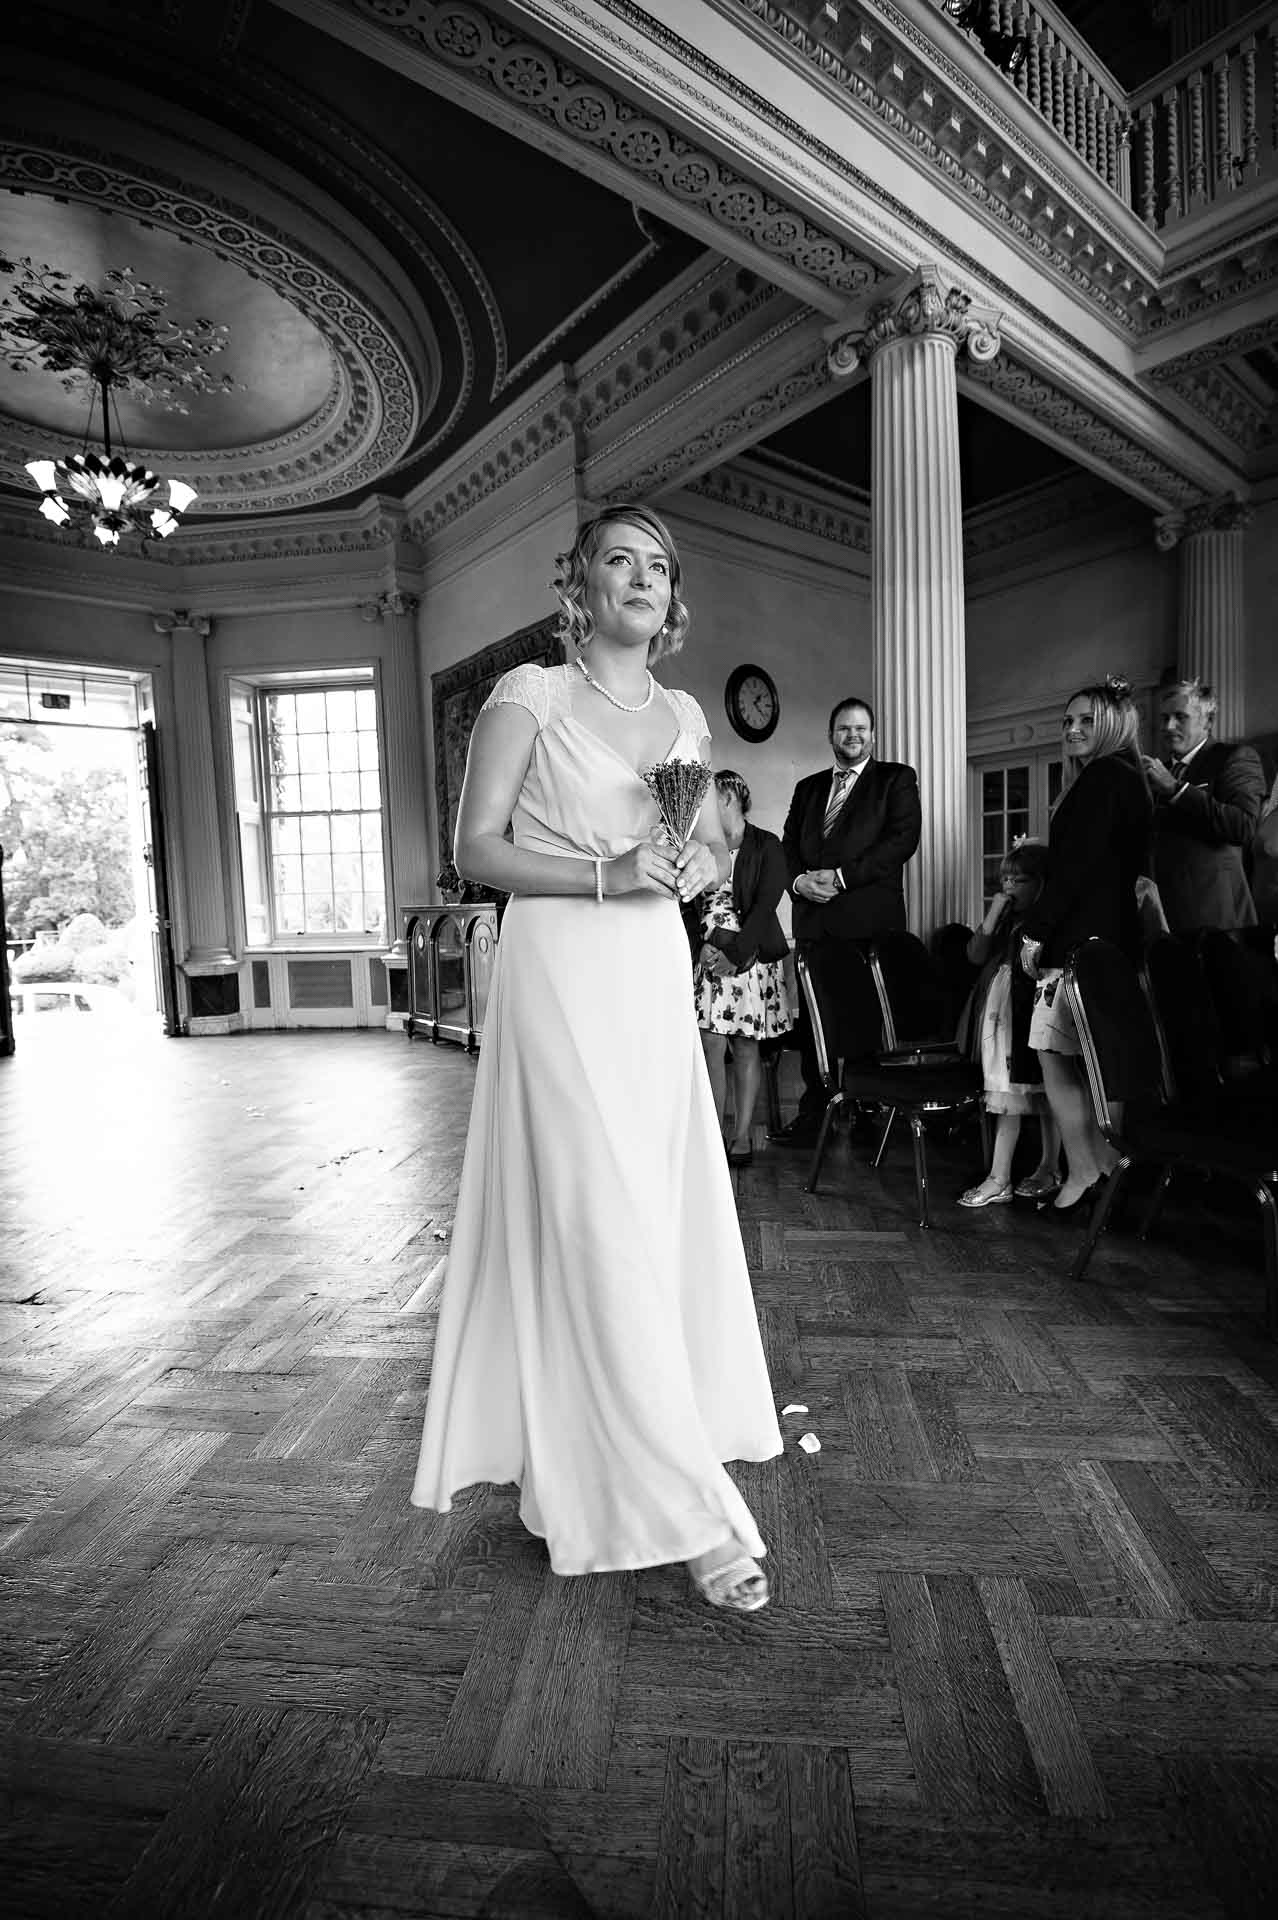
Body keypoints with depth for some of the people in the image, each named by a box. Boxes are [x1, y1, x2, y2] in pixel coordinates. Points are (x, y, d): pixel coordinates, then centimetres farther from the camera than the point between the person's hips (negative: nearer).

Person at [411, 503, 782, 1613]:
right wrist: (604, 875, -18)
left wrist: (701, 866, -2)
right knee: (598, 1222, -7)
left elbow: (717, 848, 21)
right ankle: (687, 1511, 4)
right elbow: (476, 849, -7)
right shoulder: (529, 695, 0)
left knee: (666, 1215, 9)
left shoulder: (684, 715, 16)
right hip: (561, 978, -6)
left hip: (657, 980, 6)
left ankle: (580, 1451, 32)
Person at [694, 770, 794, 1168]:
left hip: (751, 955, -2)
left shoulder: (766, 846, 1)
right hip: (709, 956, 3)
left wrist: (736, 953, -16)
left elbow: (765, 905, -8)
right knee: (711, 1046, -4)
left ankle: (742, 1136, 11)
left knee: (746, 1047, 3)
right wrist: (706, 945, -10)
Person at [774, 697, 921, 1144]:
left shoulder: (896, 779, 9)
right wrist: (798, 880, -6)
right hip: (813, 920, 4)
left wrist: (842, 876, -13)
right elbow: (789, 847, 16)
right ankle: (814, 1113, 13)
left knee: (862, 1019, -5)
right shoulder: (808, 787, 22)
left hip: (867, 919, -4)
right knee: (813, 1022, 5)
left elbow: (904, 838, -5)